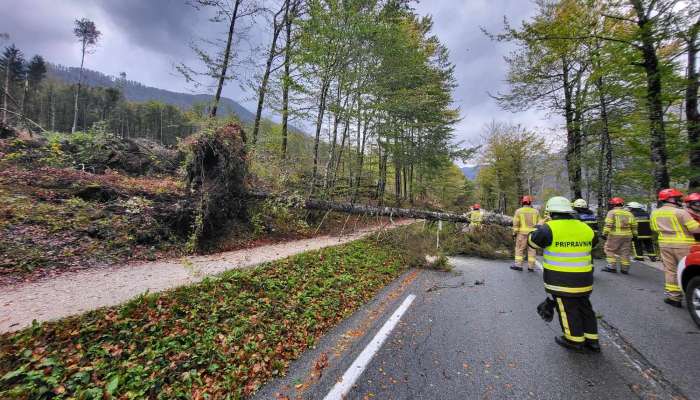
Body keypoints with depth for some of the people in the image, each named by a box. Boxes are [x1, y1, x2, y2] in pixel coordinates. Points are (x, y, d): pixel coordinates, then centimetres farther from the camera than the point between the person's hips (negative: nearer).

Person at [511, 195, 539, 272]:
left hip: (522, 233, -3)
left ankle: (518, 265, 1)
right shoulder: (535, 211, 5)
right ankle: (531, 267, 9)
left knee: (520, 249, 4)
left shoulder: (518, 211, -4)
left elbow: (516, 223, -7)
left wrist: (514, 233, -2)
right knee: (531, 250, 7)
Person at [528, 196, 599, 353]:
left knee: (568, 310, 8)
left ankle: (575, 340, 20)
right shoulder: (586, 228, 5)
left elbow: (532, 241, -4)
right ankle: (592, 339, 30)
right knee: (584, 307, 20)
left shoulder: (550, 228, -16)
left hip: (561, 279, -6)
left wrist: (540, 227, 13)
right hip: (584, 278, 6)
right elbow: (592, 244, 22)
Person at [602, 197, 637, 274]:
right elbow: (634, 225, 15)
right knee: (625, 252, 9)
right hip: (627, 235, 6)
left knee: (610, 250, 3)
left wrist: (605, 233, -14)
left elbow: (608, 224, -14)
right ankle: (625, 268, 13)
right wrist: (634, 235, 21)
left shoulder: (611, 212, -3)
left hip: (615, 235, -6)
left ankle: (612, 266, -2)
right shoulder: (629, 213, 16)